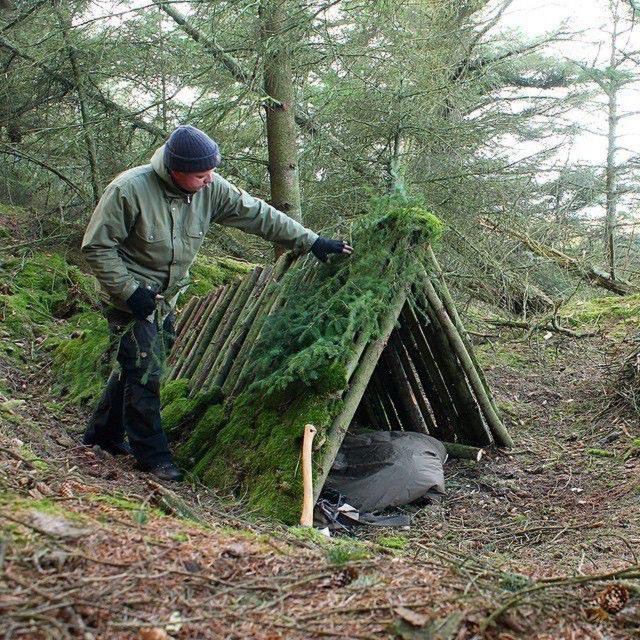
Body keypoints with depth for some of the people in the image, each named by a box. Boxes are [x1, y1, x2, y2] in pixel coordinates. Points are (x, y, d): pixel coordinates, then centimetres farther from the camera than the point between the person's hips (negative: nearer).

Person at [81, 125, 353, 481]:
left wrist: (310, 241, -6)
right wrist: (127, 290, -22)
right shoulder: (129, 190, -25)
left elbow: (259, 215, -5)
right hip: (132, 296, -6)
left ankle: (104, 432, 35)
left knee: (137, 367, 16)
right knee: (145, 372, -7)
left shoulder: (210, 188, -10)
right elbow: (97, 245, -18)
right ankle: (152, 455, 9)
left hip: (166, 297, 6)